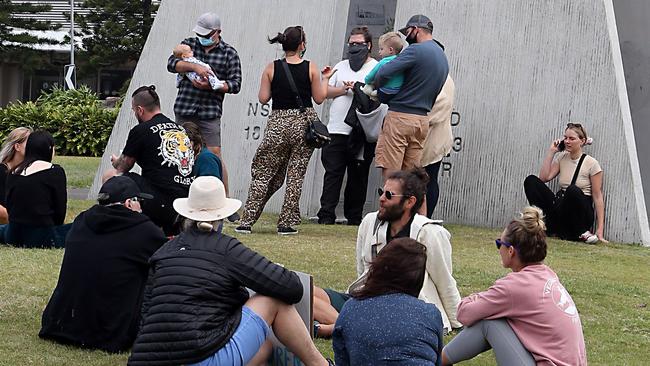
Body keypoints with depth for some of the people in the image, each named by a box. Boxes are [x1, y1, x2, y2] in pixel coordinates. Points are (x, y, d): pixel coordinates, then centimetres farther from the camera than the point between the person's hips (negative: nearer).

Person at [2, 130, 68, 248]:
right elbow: (60, 209, -3)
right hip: (41, 239, -6)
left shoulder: (14, 172, 8)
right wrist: (55, 228, 16)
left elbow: (9, 207, 12)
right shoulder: (55, 171, -6)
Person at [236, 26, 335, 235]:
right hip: (304, 123, -1)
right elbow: (319, 98, 2)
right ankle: (287, 223, 4)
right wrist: (325, 78, 16)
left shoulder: (272, 68, -2)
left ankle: (247, 221, 3)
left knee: (263, 174, 8)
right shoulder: (311, 68, -3)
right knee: (296, 174, 5)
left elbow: (263, 98, 0)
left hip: (278, 123, 1)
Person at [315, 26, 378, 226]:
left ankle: (354, 217, 10)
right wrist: (343, 90, -2)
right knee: (332, 173, -2)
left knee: (358, 176, 3)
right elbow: (326, 91, 15)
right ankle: (326, 215, -2)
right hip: (336, 129, 3)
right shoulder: (341, 66, 19)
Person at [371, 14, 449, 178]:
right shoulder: (443, 58, 16)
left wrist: (375, 85, 2)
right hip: (423, 120, 8)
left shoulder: (416, 50, -11)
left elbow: (384, 73, -20)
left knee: (390, 174, -7)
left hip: (400, 116, -8)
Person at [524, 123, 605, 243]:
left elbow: (597, 197, -8)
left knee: (573, 190, -38)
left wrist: (600, 230, -14)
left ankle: (581, 233, -15)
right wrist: (551, 152, -3)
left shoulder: (591, 163, -6)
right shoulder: (561, 158, 9)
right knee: (531, 180, -11)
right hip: (560, 207, 5)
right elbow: (544, 177, -4)